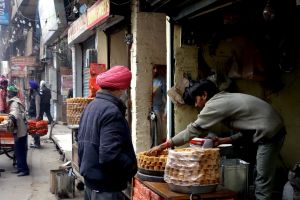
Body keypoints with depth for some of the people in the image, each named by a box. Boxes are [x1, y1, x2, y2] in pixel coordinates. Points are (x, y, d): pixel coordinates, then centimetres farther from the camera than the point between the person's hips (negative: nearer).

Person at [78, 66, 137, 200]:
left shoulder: (91, 106, 8)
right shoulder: (111, 111, -22)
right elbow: (109, 155, -29)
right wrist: (132, 167, -15)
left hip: (90, 179, 9)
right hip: (106, 186, -9)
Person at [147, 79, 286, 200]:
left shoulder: (215, 104, -12)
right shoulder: (227, 99, 16)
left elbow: (192, 131, -13)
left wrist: (162, 146, -9)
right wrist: (226, 140, 8)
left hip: (269, 134, -10)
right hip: (273, 131, 10)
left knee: (262, 183, -5)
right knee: (261, 179, 14)